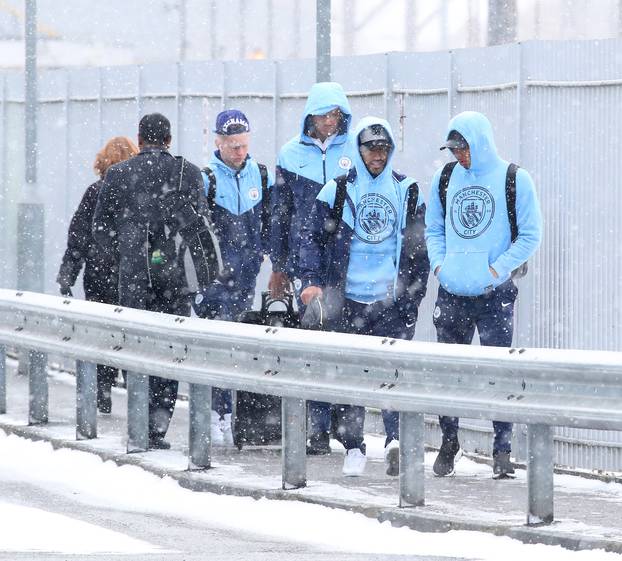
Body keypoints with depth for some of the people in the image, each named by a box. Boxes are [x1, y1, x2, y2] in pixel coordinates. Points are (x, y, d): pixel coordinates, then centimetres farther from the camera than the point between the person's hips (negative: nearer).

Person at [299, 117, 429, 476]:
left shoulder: (408, 192, 10)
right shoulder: (337, 192, 6)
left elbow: (418, 248, 14)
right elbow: (314, 237, 8)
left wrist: (414, 298, 9)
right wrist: (312, 281, -6)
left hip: (392, 302, -1)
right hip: (347, 300, 1)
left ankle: (396, 437, -24)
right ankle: (353, 447, 12)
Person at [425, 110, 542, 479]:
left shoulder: (513, 180, -3)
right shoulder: (445, 179, 10)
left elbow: (530, 236, -3)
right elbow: (433, 228, 19)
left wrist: (496, 270, -11)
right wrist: (439, 264, 2)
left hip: (495, 296, -4)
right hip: (452, 295, 4)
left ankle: (502, 450, 2)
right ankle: (449, 444, 24)